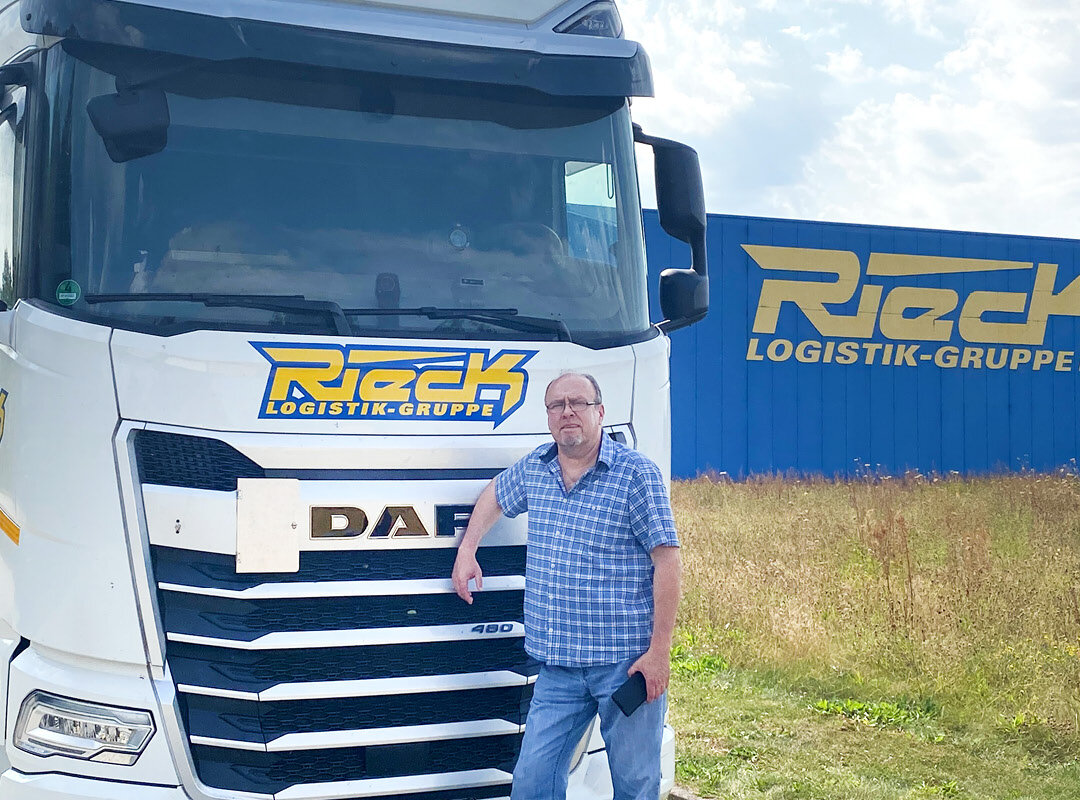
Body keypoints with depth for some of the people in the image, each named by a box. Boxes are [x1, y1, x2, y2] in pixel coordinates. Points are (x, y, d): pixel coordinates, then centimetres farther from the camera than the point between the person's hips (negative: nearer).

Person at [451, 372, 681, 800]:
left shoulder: (636, 473, -7)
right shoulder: (534, 468, 10)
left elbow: (667, 560, -10)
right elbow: (494, 494, 33)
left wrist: (659, 650, -14)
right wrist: (467, 550, 19)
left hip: (626, 663, -5)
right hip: (558, 667, 5)